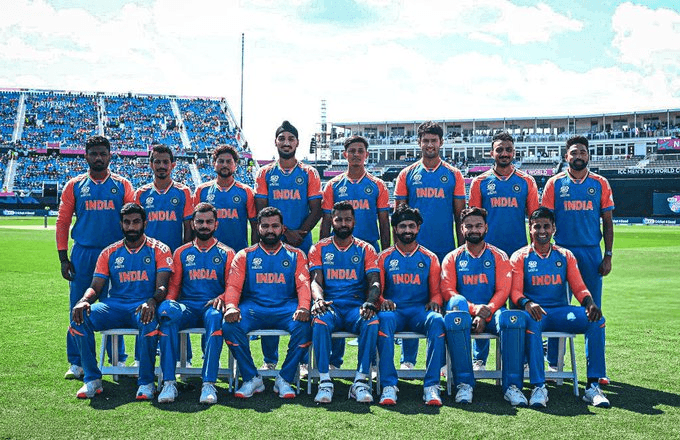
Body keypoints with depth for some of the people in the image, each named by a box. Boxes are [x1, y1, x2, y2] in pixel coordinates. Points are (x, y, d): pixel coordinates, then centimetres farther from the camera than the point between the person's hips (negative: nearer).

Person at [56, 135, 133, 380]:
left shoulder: (122, 185, 5)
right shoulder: (75, 185, 6)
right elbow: (63, 222, 6)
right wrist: (63, 258, -1)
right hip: (82, 254, 1)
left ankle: (119, 359, 16)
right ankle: (76, 362, 13)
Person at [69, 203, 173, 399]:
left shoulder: (159, 250, 5)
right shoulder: (109, 253, 15)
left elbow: (162, 287, -6)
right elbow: (95, 287, 8)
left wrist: (152, 302, -30)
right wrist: (84, 300, -17)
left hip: (143, 306, -3)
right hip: (114, 305, 3)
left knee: (149, 320, -39)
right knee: (79, 315, -25)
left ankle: (146, 383, -24)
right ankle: (92, 380, -16)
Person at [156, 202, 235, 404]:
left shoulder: (226, 253, 15)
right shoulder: (181, 253, 20)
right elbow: (173, 287, 14)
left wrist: (221, 299, -16)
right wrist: (169, 302, -9)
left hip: (212, 306, -1)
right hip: (187, 307, 2)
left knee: (215, 317, -39)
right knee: (165, 311, -34)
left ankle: (208, 383, -41)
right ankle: (169, 382, -35)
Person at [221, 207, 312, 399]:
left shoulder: (296, 255, 15)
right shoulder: (244, 256, 16)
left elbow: (303, 285, 2)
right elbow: (233, 286, 4)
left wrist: (303, 308, -21)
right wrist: (231, 307, -19)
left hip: (286, 309, 0)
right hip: (253, 309, 1)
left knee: (304, 326, -32)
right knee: (230, 325, -30)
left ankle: (284, 379, -14)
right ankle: (251, 379, -13)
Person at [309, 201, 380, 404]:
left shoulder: (365, 249, 13)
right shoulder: (319, 249, 14)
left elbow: (374, 281, 1)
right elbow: (316, 281, 2)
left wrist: (370, 303, -21)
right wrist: (318, 299, -22)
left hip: (356, 306, 0)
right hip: (330, 305, 0)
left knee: (372, 322, -33)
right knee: (319, 322, -35)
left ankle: (361, 381, -27)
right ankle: (325, 382, -28)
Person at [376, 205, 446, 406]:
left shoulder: (429, 258, 16)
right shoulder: (385, 257, 14)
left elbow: (436, 291, 13)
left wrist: (434, 302, -11)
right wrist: (383, 301, -14)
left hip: (420, 310, 1)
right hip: (394, 310, -1)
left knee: (437, 321, -34)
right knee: (384, 319, -37)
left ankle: (431, 386, -33)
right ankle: (389, 385, -36)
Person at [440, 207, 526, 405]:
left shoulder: (499, 256, 14)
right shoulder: (453, 258, 14)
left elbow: (503, 290, 1)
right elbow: (447, 291, -1)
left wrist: (485, 314, -17)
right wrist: (474, 308, -19)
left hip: (491, 314, 1)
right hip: (466, 313, 0)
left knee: (513, 318, -34)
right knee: (454, 317, -37)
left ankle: (512, 385, -29)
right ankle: (464, 383, -31)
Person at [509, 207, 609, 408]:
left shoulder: (565, 256, 17)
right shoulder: (520, 257, 8)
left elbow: (579, 288, 8)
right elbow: (515, 291, -2)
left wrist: (590, 303, -15)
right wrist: (527, 303, -26)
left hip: (561, 311, 3)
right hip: (535, 311, -3)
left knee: (596, 319, -23)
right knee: (530, 322, -39)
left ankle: (593, 386, -22)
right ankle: (538, 387, -37)